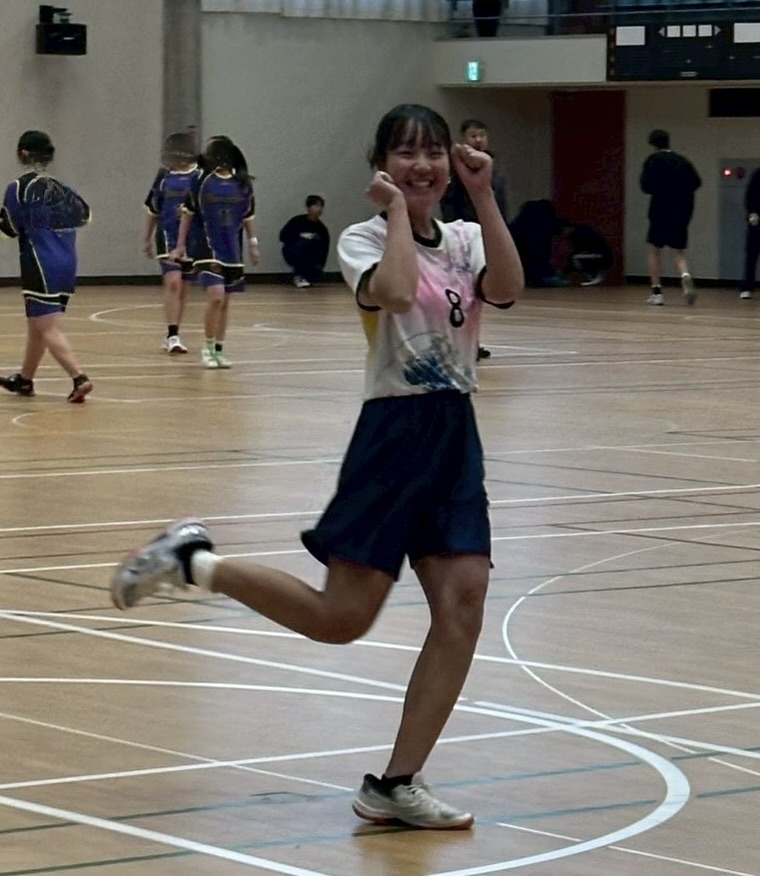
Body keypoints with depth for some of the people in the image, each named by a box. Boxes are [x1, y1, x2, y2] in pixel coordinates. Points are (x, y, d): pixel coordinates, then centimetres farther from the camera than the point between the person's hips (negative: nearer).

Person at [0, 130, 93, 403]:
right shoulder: (60, 188, 9)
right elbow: (83, 214, 13)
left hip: (41, 268, -7)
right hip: (67, 266, 7)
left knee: (50, 330, -9)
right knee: (36, 324, 22)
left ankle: (80, 378, -25)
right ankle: (25, 379, 36)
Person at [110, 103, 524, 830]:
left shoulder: (464, 240, 9)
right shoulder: (363, 239, -5)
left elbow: (505, 289, -12)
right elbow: (395, 292, -27)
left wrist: (484, 197, -12)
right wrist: (397, 209, -16)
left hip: (456, 433, 6)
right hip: (395, 432, -6)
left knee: (463, 603, -6)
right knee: (340, 619, -7)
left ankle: (397, 784, 1)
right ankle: (194, 560, 12)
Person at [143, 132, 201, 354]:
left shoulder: (201, 176, -3)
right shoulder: (164, 175, 2)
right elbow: (153, 209, 13)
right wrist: (148, 238, 17)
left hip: (193, 238, 1)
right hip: (168, 236, -1)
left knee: (183, 289, 9)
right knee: (173, 282, -16)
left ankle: (172, 336, 22)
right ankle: (173, 336, -18)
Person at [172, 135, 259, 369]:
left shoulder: (242, 184, 1)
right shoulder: (201, 181, -5)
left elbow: (248, 216, 12)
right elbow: (188, 213, 3)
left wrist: (253, 243, 11)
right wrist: (181, 245, 3)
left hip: (232, 250, 3)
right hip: (209, 249, -3)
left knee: (225, 301, 9)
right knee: (216, 296, -16)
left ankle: (219, 350, 19)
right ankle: (208, 348, -1)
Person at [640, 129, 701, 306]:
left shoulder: (654, 160, -5)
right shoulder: (682, 161, 9)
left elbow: (647, 186, -13)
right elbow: (696, 182, 5)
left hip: (661, 210, -4)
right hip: (683, 212, 4)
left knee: (654, 250, 12)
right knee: (679, 252, 11)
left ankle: (656, 292, 7)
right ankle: (685, 276, -21)